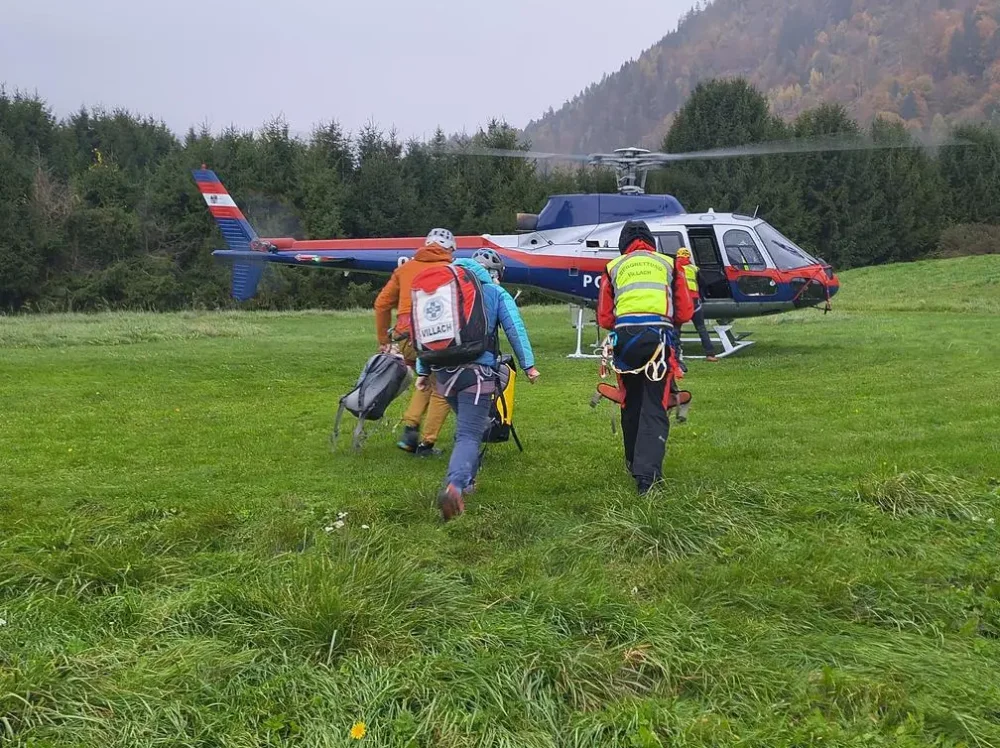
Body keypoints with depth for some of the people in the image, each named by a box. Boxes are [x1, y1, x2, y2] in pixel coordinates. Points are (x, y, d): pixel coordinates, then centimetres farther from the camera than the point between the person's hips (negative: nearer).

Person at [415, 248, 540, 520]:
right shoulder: (496, 293, 7)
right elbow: (515, 329, -1)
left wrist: (423, 370, 21)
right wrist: (528, 364, 0)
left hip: (443, 372, 5)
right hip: (477, 372, -5)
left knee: (468, 425, 25)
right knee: (469, 434, -9)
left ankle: (466, 480, 24)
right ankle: (454, 485, -31)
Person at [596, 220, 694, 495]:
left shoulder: (613, 267, 17)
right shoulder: (669, 264, 16)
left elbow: (604, 318, 11)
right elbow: (685, 313, 12)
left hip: (624, 336, 1)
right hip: (659, 336, -1)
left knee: (631, 406, 16)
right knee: (654, 408, -2)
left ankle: (634, 464, 28)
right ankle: (647, 472, -15)